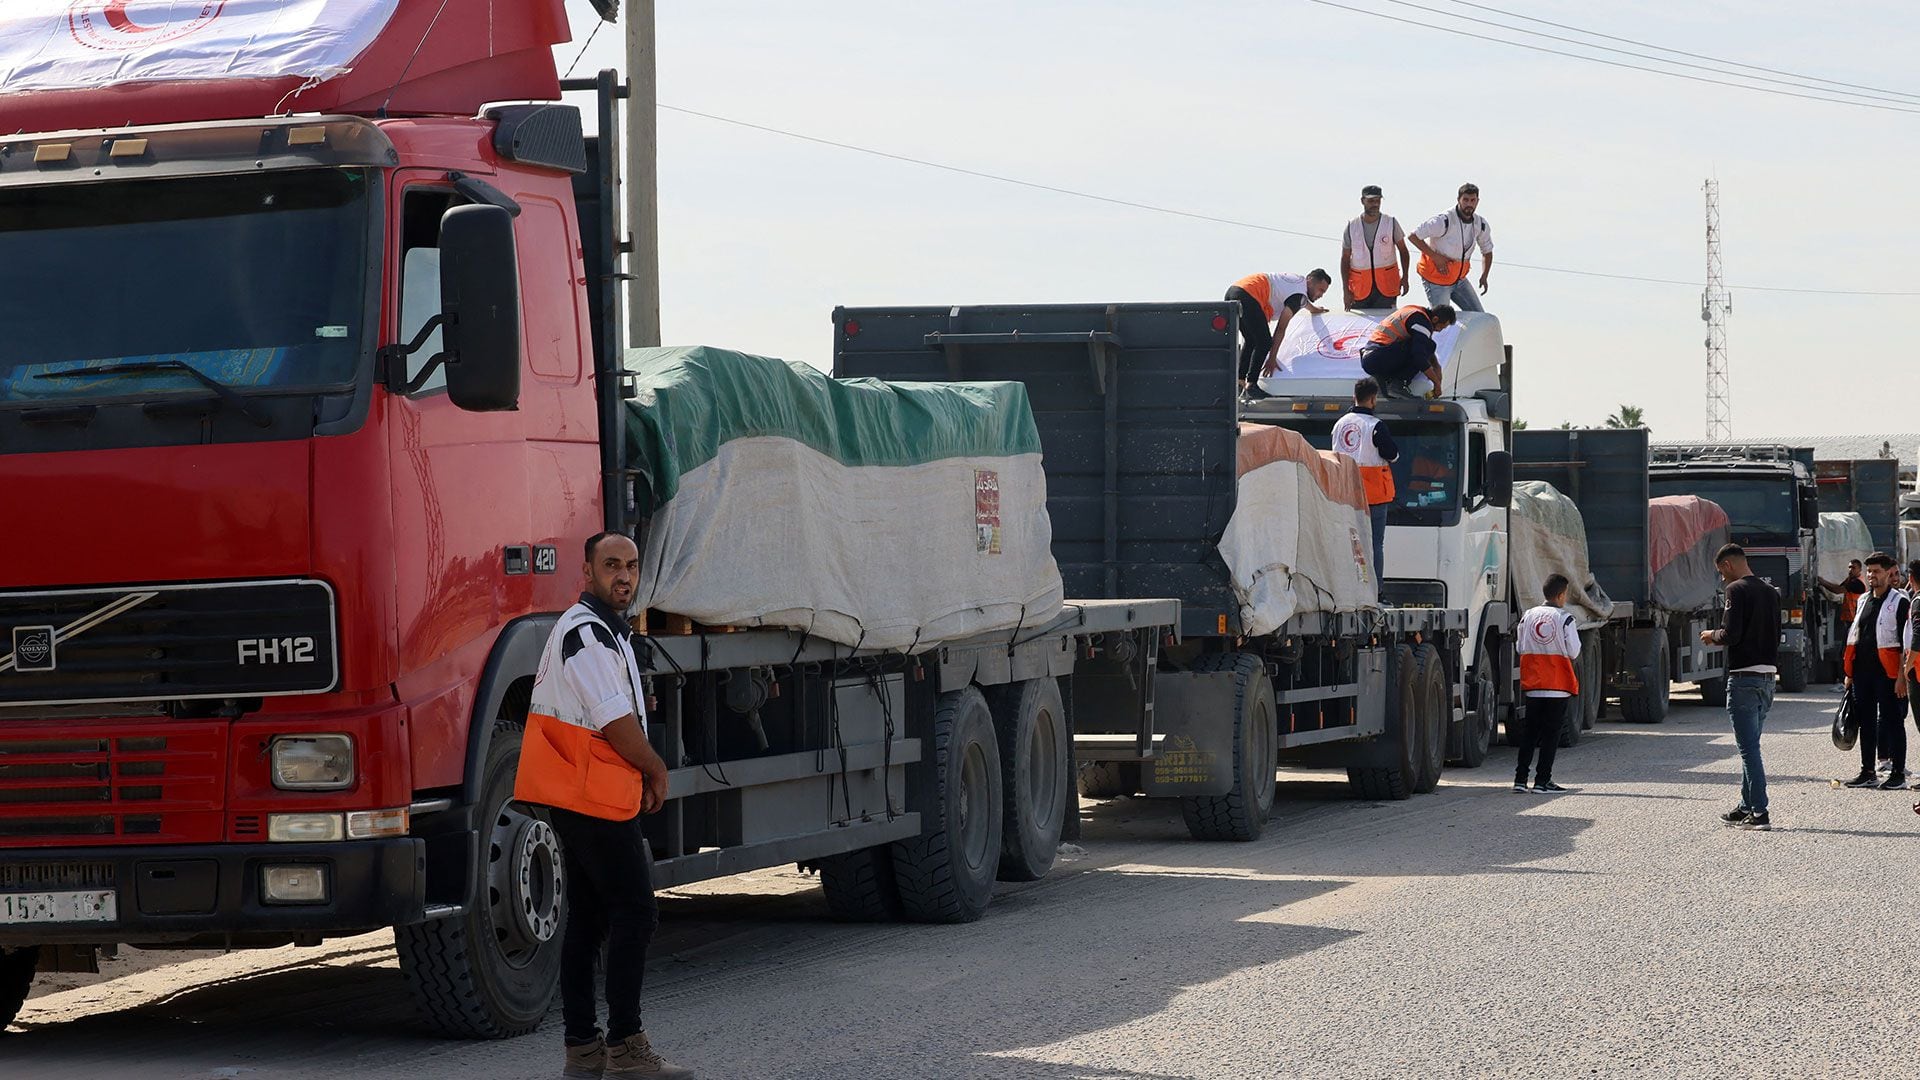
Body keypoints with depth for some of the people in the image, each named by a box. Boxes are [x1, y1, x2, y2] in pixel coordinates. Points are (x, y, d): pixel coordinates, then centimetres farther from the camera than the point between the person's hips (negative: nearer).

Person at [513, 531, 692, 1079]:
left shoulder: (605, 632, 21)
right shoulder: (585, 632, -14)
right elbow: (616, 722, -18)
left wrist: (642, 777, 10)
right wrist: (657, 771, -3)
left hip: (579, 800, 11)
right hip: (596, 799, -11)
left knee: (588, 919, 10)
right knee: (634, 914, -10)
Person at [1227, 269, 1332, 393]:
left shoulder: (1297, 280, 26)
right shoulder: (1299, 294, -3)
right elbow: (1281, 328, -8)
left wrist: (1315, 310, 75)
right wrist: (1272, 359, -8)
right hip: (1247, 296, -10)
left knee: (1250, 341, 21)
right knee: (1264, 342, -5)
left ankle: (1240, 379, 16)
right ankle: (1251, 384, -10)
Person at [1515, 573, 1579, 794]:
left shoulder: (1528, 616, 4)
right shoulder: (1565, 618, -10)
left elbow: (1521, 648, 9)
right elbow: (1574, 652, -9)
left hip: (1532, 685, 5)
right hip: (1559, 685, -5)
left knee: (1530, 732, 11)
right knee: (1551, 734, 1)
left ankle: (1520, 779, 6)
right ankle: (1542, 781, -1)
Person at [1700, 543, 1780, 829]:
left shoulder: (1737, 590, -10)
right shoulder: (1771, 591, 13)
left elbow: (1731, 634, -18)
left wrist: (1712, 636, 3)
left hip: (1744, 677, -8)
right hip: (1768, 674, 8)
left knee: (1749, 747, -7)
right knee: (1751, 744, 18)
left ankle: (1760, 813, -10)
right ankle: (1747, 806, 24)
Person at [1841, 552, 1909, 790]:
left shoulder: (1899, 602, -6)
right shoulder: (1863, 601, 16)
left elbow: (1906, 643, -9)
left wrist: (1902, 676, -16)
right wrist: (1849, 673, 16)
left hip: (1887, 673, -7)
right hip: (1862, 672, 7)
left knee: (1892, 721, -1)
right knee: (1866, 722, 11)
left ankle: (1898, 773, 4)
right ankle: (1868, 773, 18)